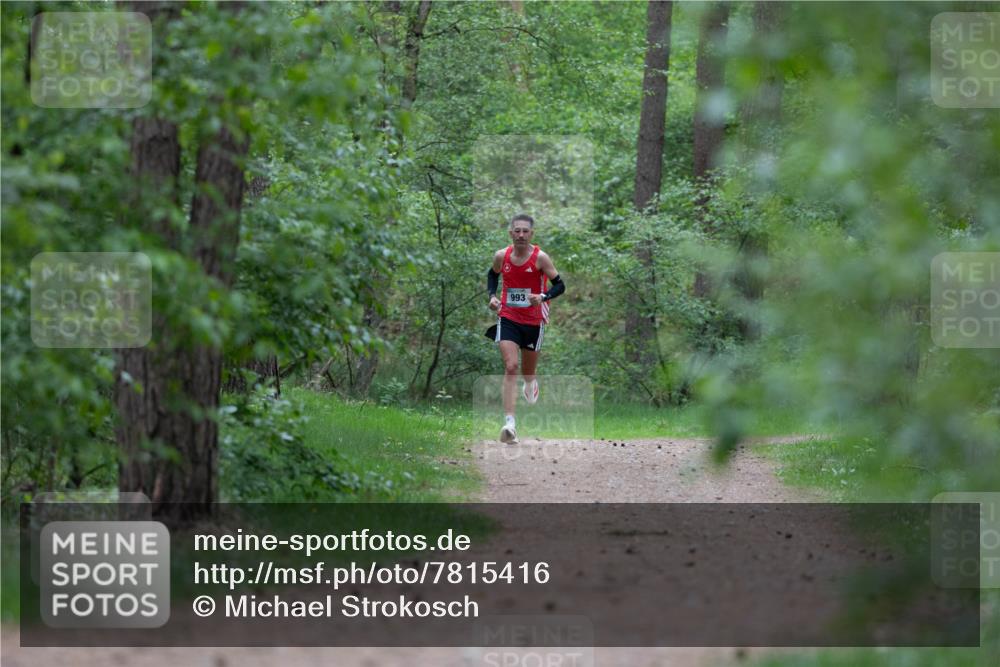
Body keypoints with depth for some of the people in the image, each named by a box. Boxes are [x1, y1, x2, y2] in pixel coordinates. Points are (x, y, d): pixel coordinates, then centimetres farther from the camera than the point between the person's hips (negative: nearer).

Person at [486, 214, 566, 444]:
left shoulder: (540, 258, -12)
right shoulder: (501, 256, -4)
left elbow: (559, 285, -9)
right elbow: (493, 275, 18)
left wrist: (543, 297, -27)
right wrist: (492, 296, 1)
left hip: (533, 321, 0)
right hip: (507, 319, 0)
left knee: (528, 372, 15)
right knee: (510, 367, -17)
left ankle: (531, 383, 56)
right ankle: (509, 423, -24)